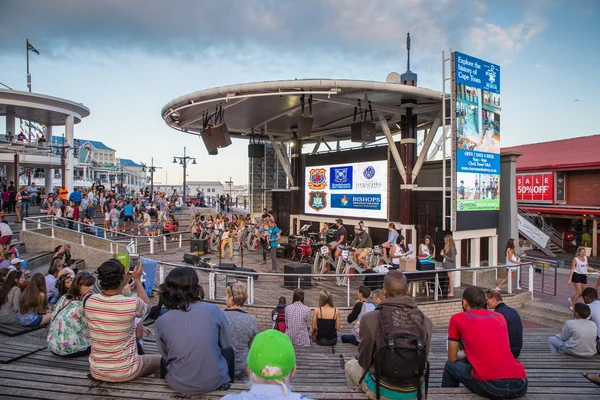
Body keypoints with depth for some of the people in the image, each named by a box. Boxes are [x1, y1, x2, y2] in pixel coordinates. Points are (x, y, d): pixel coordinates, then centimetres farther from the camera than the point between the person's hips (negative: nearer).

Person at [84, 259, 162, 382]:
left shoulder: (89, 302, -12)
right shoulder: (132, 304, -24)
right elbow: (147, 307, 1)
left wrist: (123, 284, 16)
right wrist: (137, 280, 4)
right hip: (124, 373, -5)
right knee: (160, 361, 22)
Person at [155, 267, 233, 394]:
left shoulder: (161, 322, -13)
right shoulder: (214, 310, -15)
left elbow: (165, 356, 3)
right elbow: (226, 345, 0)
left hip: (180, 386, 1)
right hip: (215, 382, -1)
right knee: (229, 351, 30)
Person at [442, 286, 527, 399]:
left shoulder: (457, 318, 9)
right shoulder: (499, 317, 19)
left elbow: (452, 359, 16)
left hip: (489, 386, -5)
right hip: (520, 385, 5)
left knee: (450, 366, 22)